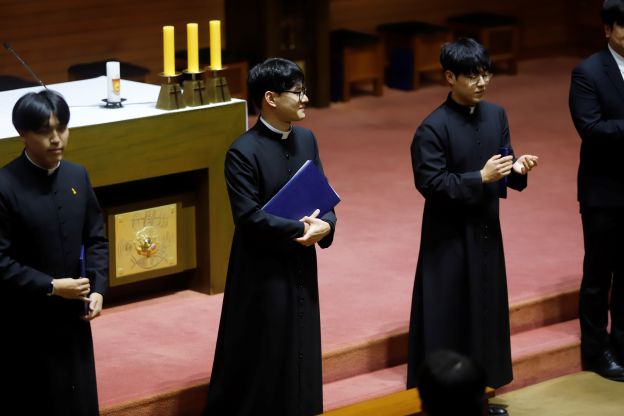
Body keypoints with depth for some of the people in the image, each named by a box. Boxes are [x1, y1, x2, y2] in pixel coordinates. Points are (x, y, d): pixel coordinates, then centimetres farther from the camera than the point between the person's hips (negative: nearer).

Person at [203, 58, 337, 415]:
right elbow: (249, 217, -21)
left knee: (300, 355, 13)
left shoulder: (306, 139, 5)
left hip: (301, 267, 7)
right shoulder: (244, 152, -17)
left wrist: (325, 225, -12)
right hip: (262, 272, -7)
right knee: (259, 360, 1)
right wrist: (301, 230, -17)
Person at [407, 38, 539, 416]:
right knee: (446, 318, 0)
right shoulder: (434, 128, -16)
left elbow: (503, 168, 11)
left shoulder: (496, 115, 4)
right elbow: (430, 182, -19)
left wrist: (517, 169, -12)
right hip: (449, 237, -6)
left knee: (486, 312, 13)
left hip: (486, 231, 6)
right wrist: (480, 178, -24)